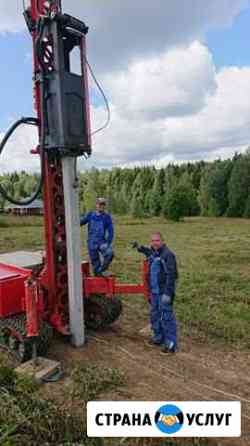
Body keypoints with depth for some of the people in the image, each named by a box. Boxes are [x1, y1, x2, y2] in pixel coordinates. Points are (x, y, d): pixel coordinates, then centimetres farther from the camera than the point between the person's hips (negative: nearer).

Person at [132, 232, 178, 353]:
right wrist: (140, 248, 30)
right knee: (155, 315, 19)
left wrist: (167, 293, -23)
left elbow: (171, 276, -21)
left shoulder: (168, 255, -18)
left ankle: (171, 343, 11)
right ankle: (158, 337, 36)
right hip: (154, 292, 9)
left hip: (164, 292, -9)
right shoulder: (153, 253, 9)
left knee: (166, 317, -2)